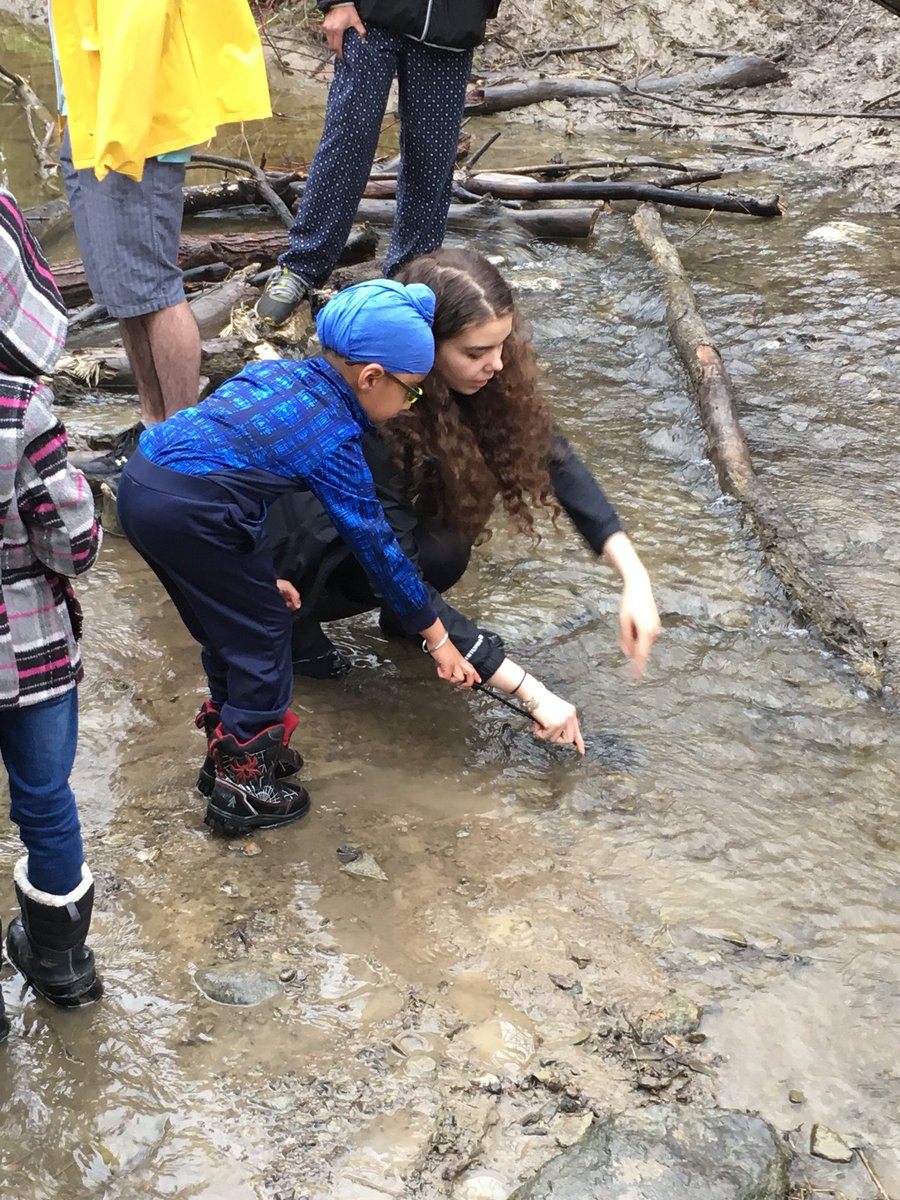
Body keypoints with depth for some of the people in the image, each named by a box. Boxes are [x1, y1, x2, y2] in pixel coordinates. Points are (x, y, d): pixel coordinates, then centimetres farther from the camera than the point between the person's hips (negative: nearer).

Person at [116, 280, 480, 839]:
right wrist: (437, 637, 13)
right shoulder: (336, 441, -2)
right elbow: (377, 545, 3)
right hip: (191, 511, -8)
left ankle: (231, 750, 40)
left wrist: (257, 573, 27)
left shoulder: (277, 372, 18)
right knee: (263, 636, 9)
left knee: (227, 626, 24)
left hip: (140, 481, 8)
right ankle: (243, 787, 18)